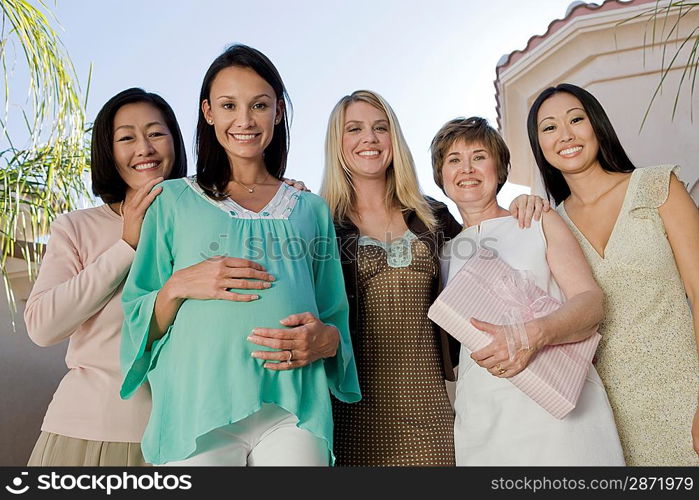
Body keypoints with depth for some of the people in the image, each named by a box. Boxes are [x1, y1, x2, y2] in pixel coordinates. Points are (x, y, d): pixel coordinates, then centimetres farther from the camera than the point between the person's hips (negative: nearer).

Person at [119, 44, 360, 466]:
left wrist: (325, 340, -8)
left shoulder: (312, 210, 12)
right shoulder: (175, 200, 8)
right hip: (196, 411, -1)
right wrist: (178, 286, -11)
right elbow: (139, 324, 8)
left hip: (294, 414, 1)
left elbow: (335, 319, 13)